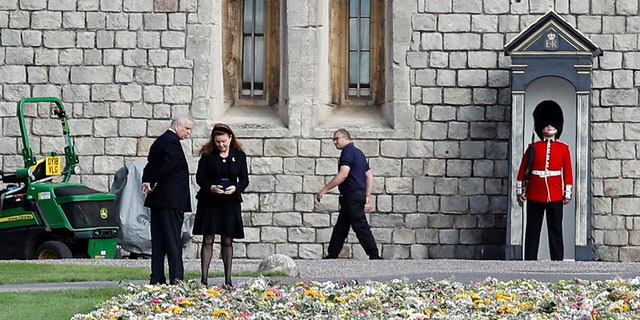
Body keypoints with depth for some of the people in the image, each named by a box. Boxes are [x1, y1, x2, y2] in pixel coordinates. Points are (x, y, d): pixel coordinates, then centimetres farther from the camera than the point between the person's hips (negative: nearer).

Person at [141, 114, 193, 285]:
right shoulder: (172, 142, -13)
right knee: (173, 239, -9)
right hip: (171, 200, -9)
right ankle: (176, 278, -13)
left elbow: (150, 165, 16)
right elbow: (166, 166, -22)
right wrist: (152, 185, -11)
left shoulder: (159, 141, 18)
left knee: (158, 241, 8)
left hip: (157, 200, 9)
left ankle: (157, 278, 8)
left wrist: (147, 182, 0)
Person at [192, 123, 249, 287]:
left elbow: (244, 179, 5)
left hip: (230, 202, 1)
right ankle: (204, 278, -2)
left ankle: (228, 280, 7)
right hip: (209, 201, -1)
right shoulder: (208, 155, 0)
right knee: (208, 240, -2)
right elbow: (200, 177, 0)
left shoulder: (239, 155, 5)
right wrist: (211, 187, -18)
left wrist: (235, 188, -15)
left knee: (227, 241, 4)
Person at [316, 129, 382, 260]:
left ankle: (374, 256, -11)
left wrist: (324, 190, -21)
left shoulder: (348, 152, -11)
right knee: (340, 227, 12)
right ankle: (332, 255, 14)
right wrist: (367, 197, 19)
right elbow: (369, 176, 20)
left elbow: (343, 174, -24)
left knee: (361, 227, -10)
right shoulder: (358, 153, 20)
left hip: (352, 195, -10)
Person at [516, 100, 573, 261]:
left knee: (555, 230, 2)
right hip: (535, 196, 0)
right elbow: (523, 171, 7)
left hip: (555, 197, 0)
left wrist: (567, 194, 1)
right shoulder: (533, 148, 4)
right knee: (532, 231, 3)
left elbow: (568, 172, 5)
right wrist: (520, 191, 3)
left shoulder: (563, 149, 5)